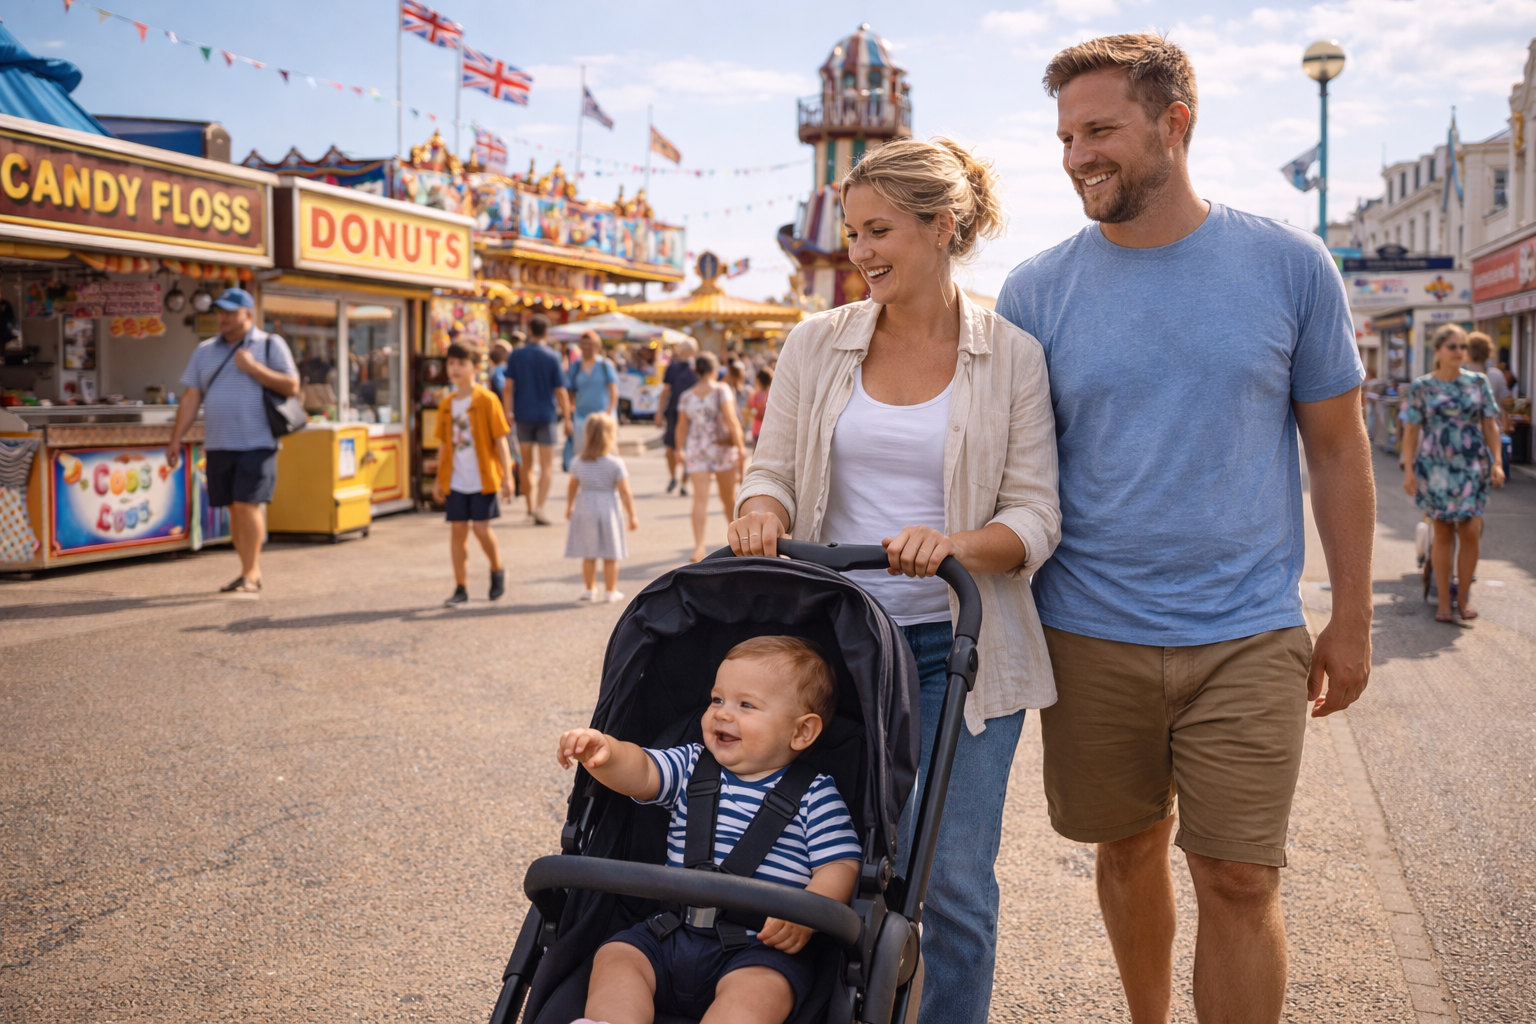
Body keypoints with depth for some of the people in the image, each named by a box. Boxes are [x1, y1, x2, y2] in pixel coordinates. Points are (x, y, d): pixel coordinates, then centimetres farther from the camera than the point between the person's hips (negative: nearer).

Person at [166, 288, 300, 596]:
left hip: (257, 443, -4)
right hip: (218, 445, 4)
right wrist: (175, 440, 6)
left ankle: (250, 575, -5)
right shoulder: (205, 351, 14)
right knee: (234, 509, 6)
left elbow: (291, 386, -4)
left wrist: (253, 368, -13)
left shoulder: (271, 345, 4)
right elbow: (190, 399, 12)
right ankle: (252, 571, 16)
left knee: (247, 504, -12)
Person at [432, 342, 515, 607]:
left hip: (482, 478, -4)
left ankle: (497, 570, 22)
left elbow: (500, 440, -7)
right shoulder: (448, 403, 7)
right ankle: (461, 588, 12)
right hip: (455, 480, 5)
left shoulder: (486, 400, -7)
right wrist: (438, 479, 14)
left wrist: (507, 476, -10)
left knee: (481, 528, -6)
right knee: (458, 529, 4)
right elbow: (443, 444, 14)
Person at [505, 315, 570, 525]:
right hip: (546, 415, -2)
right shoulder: (553, 356, -6)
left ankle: (531, 507, 21)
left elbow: (509, 386, -3)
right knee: (547, 466, 2)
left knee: (526, 464, 14)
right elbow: (560, 391, -7)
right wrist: (567, 418, 1)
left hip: (523, 415, 3)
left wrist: (508, 412, 4)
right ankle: (539, 508, -12)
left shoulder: (516, 355, 0)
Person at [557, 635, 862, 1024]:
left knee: (754, 991, -33)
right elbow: (639, 773, -1)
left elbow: (840, 865, -3)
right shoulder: (692, 766, 14)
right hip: (673, 934, 5)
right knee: (614, 957, -17)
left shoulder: (814, 795, 3)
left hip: (764, 947, -4)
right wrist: (605, 752, -24)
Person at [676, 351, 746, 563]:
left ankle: (699, 546, -19)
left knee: (700, 498, -6)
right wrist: (740, 446, -12)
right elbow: (731, 420, -15)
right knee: (729, 496, 15)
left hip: (695, 450, 2)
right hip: (722, 448, -2)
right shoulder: (721, 390, -8)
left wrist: (680, 450, 15)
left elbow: (682, 427, 5)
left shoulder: (686, 396, 2)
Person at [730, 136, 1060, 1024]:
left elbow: (1035, 516, -3)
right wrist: (764, 513, -14)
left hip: (956, 649, -2)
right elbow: (773, 468, 9)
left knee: (952, 879, 1)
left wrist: (958, 546, -23)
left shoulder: (1011, 355, -1)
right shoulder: (817, 344, 6)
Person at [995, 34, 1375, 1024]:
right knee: (1130, 850, 15)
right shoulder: (1036, 291, -1)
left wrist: (1351, 620, 3)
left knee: (1240, 879, 1)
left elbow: (1337, 447, 4)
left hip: (1247, 638, -1)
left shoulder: (1289, 264, -2)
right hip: (1089, 636, 1)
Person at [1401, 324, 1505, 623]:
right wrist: (1409, 469, -4)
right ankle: (1444, 601, 11)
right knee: (1443, 533, 4)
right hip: (1435, 467, -1)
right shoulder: (1421, 387, 0)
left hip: (1472, 466, 1)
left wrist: (1496, 462, 0)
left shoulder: (1478, 382, 6)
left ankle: (1464, 597, 11)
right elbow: (1412, 431, 1)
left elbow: (1490, 424, 7)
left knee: (1470, 532, -5)